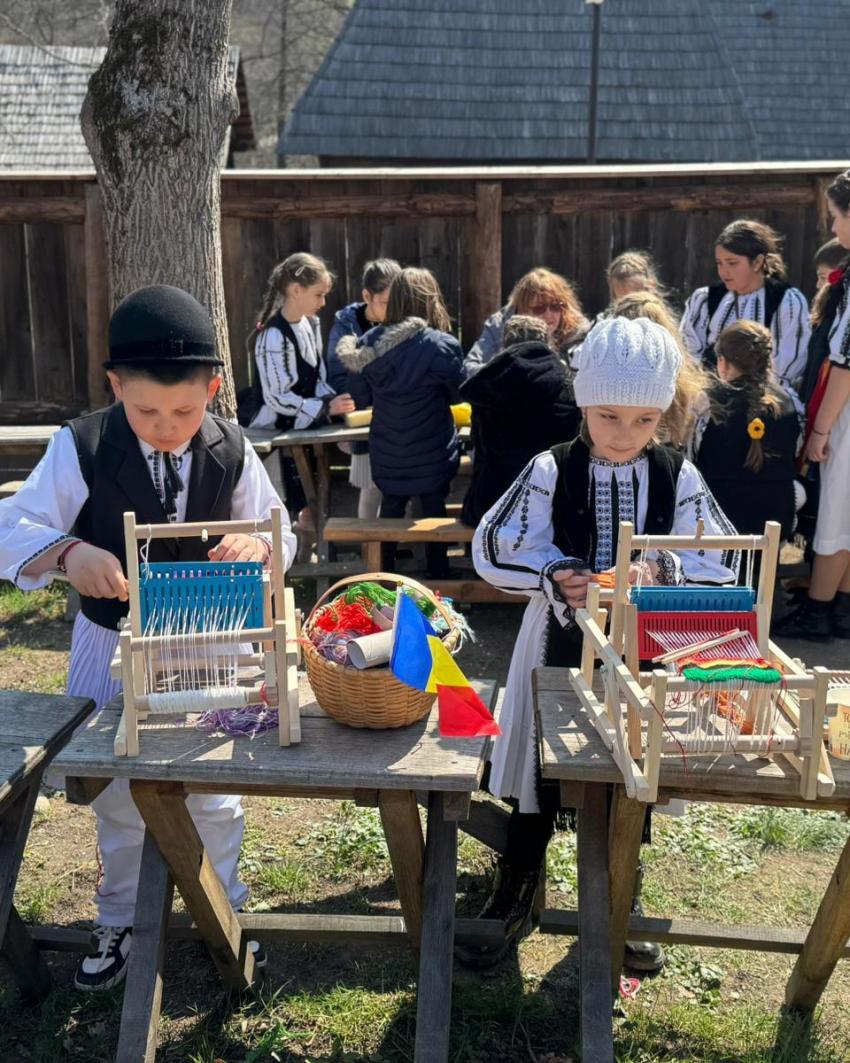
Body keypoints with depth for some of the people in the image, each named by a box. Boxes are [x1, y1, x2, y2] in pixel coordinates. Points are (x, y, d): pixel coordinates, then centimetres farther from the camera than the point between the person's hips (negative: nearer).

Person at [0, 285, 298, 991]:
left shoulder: (231, 451, -11)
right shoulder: (80, 448, -17)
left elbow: (280, 534, -2)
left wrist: (259, 543, -27)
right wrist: (65, 550, -40)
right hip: (112, 647, -1)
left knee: (215, 792, 14)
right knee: (118, 796, 16)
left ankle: (224, 910, 40)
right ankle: (120, 921, 40)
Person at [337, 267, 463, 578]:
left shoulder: (368, 343, -7)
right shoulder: (442, 345, -18)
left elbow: (361, 398, 3)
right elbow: (458, 394, -2)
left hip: (387, 454, 3)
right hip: (433, 454, -3)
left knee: (390, 511, 19)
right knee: (434, 515, 12)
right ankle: (438, 582, 25)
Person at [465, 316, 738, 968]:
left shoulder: (678, 476, -4)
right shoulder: (551, 472, -8)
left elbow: (724, 561, -2)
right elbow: (493, 548, -9)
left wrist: (665, 572, -22)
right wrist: (556, 576, -25)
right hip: (562, 644, -1)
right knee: (541, 767, 9)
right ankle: (514, 899, 32)